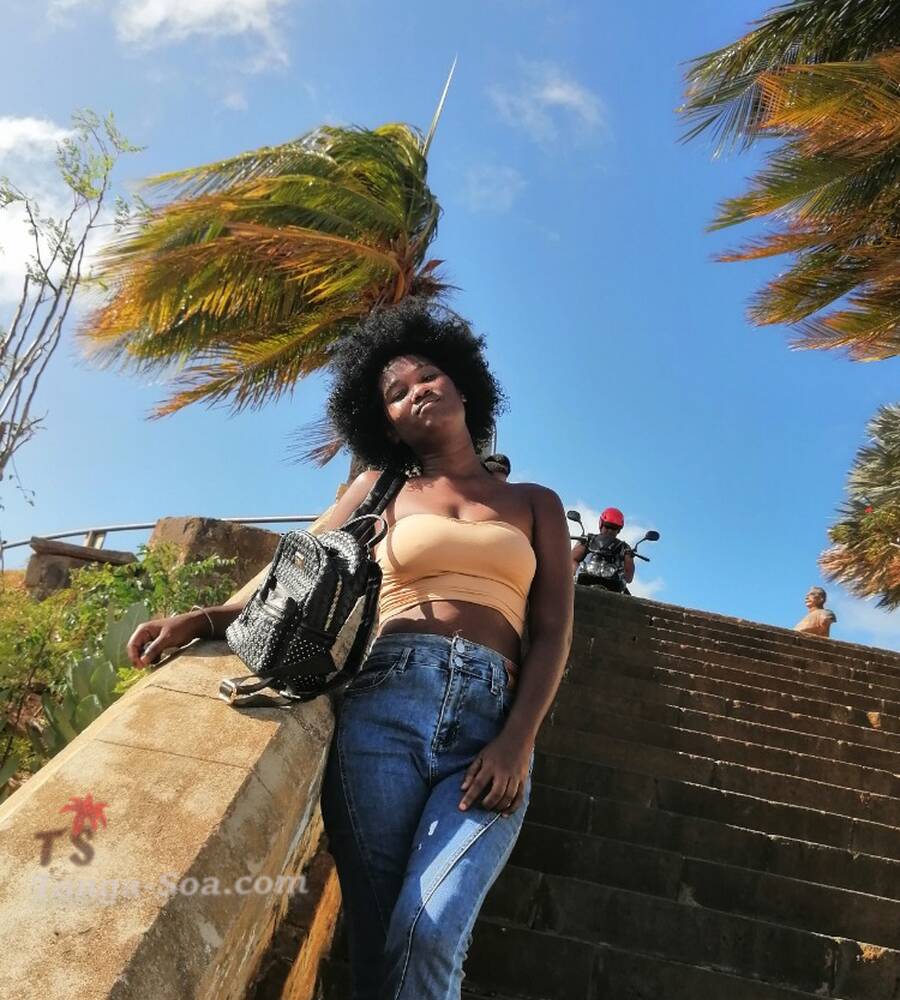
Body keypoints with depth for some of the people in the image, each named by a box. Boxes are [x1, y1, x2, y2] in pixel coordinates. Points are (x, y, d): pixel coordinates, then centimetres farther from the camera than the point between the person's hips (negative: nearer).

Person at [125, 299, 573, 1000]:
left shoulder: (535, 504, 19)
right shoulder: (381, 490, 20)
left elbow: (553, 633, 9)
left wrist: (518, 741, -7)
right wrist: (203, 619, -4)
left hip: (492, 727, 0)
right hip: (384, 707, 1)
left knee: (428, 938, -21)